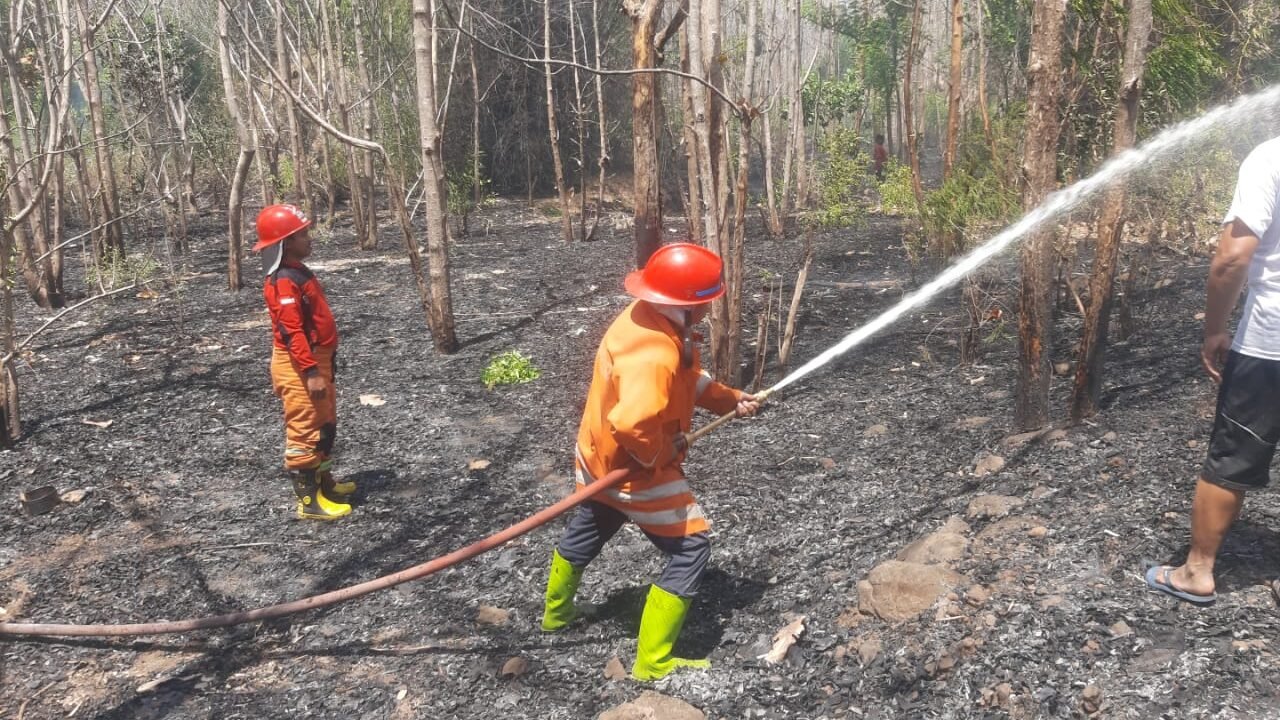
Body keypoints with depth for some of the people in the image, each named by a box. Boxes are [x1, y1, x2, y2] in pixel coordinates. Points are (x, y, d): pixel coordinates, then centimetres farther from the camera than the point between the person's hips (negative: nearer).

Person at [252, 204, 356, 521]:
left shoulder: (297, 271, 12)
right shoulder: (284, 281, -20)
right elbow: (292, 331, -25)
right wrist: (311, 371, -28)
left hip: (316, 359, 11)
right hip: (299, 366, -11)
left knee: (325, 425, 21)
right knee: (304, 433, -2)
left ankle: (324, 482, 36)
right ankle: (309, 501, 5)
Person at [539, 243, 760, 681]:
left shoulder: (649, 317, -3)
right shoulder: (654, 354, -35)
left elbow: (689, 379, 10)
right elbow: (632, 423, -47)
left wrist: (730, 400, -1)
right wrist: (659, 456, -27)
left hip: (600, 455, 10)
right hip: (634, 467, -10)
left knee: (587, 531, 30)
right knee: (690, 550, 0)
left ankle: (556, 613, 55)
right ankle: (653, 663, 9)